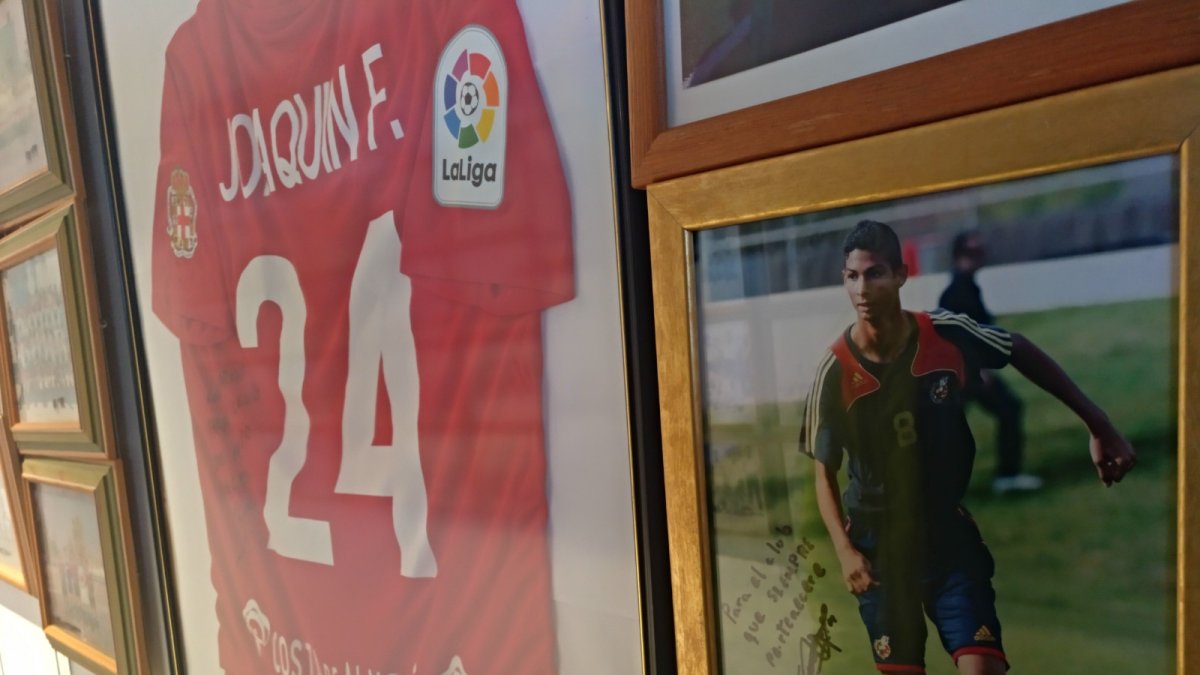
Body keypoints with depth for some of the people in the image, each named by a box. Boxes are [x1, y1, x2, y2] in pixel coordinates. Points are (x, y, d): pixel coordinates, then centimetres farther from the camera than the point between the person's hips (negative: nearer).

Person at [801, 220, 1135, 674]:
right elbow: (824, 472, -7)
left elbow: (1022, 353, 7)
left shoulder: (949, 334, -15)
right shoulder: (835, 372, -18)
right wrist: (845, 550, -16)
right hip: (879, 543, 0)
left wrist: (1099, 426, 6)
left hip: (951, 535, 1)